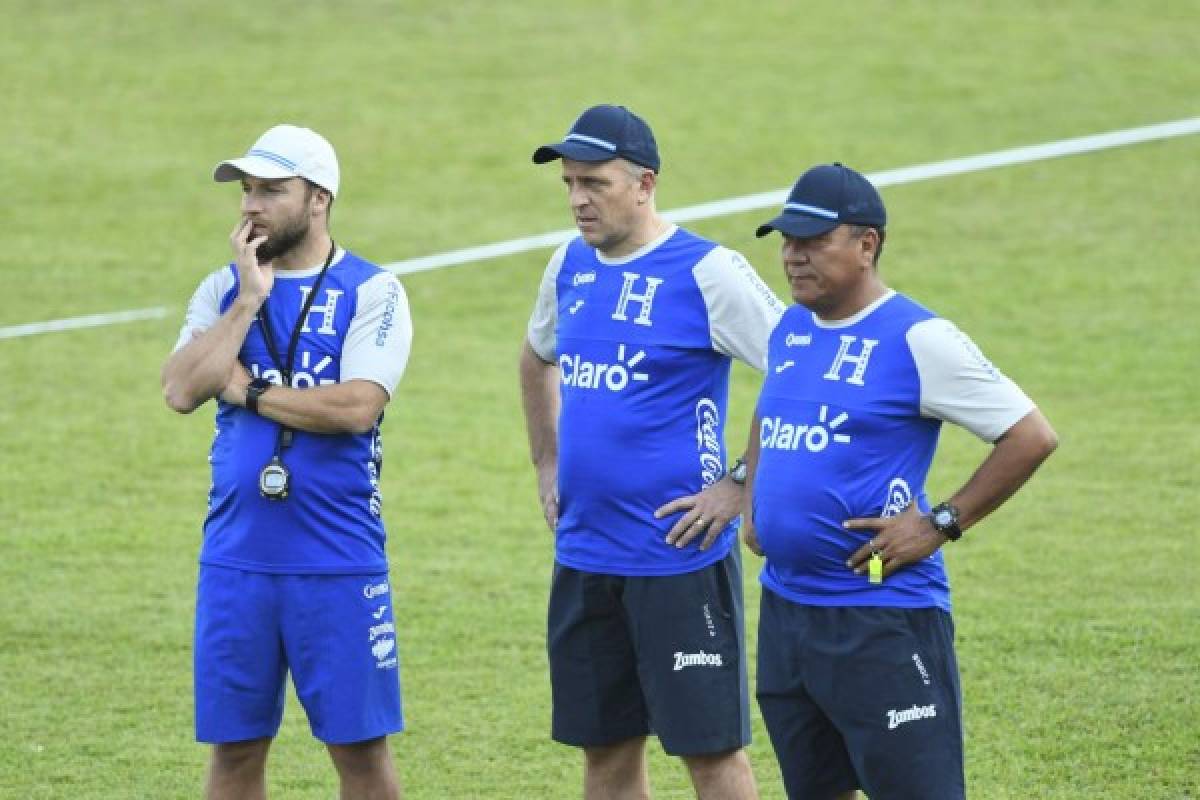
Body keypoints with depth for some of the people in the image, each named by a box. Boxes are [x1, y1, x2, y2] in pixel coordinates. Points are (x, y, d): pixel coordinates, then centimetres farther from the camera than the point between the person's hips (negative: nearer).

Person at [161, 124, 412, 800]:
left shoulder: (371, 293, -4)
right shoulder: (224, 290, 9)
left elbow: (357, 407, -18)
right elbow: (182, 389, -6)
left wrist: (248, 391, -8)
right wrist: (250, 300, -9)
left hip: (339, 562, -4)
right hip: (236, 559, 4)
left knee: (360, 745, 0)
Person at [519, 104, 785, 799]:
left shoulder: (707, 273, -12)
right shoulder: (570, 267, 10)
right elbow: (538, 361, 31)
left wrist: (741, 485, -15)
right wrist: (548, 464, 21)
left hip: (679, 554, -7)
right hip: (584, 555, 7)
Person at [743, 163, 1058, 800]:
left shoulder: (917, 340, -12)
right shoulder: (789, 331, 11)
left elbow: (1032, 436, -13)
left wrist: (941, 523, -14)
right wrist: (754, 501, 17)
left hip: (883, 619, -8)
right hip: (785, 609, 8)